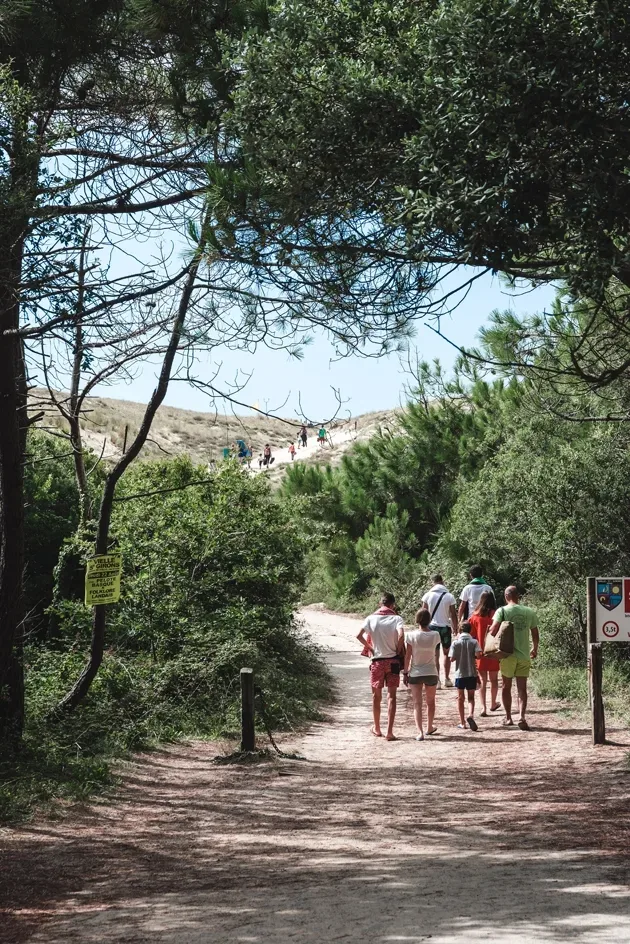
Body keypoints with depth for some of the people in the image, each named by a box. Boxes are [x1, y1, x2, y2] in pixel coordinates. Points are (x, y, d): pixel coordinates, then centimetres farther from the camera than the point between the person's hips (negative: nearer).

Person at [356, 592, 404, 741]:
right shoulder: (396, 619, -6)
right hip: (393, 661, -1)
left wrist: (370, 648, 2)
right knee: (391, 696, 2)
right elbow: (401, 636, -22)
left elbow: (359, 635, -11)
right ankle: (389, 732, -5)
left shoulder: (371, 618, -1)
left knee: (376, 696, 15)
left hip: (377, 661, 1)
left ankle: (377, 729, 25)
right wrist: (398, 650, -6)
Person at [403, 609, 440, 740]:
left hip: (415, 674, -2)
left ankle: (420, 732, -10)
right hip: (431, 673, 2)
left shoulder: (411, 635, -13)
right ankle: (429, 727, 37)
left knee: (417, 703, 1)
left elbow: (407, 656, -10)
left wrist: (405, 673, -1)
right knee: (431, 701, 21)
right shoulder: (435, 635, -9)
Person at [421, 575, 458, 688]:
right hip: (445, 627, 0)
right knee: (446, 653, 16)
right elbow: (453, 615, -3)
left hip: (432, 627, 0)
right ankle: (447, 679, 16)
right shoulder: (449, 596, -5)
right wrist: (455, 628, 9)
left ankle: (437, 680, -1)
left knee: (435, 655, 4)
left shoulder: (427, 595, -4)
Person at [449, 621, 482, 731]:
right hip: (472, 673, 0)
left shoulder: (456, 642, -5)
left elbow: (452, 658, -8)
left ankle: (462, 722, 12)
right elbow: (478, 654, -16)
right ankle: (470, 715, -15)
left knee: (460, 698, 11)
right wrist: (471, 656, 5)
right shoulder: (474, 642, -4)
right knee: (471, 697, 11)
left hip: (460, 674, 0)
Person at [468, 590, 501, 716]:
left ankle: (483, 707, -4)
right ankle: (493, 703, 31)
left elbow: (471, 636, -1)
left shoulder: (474, 617, -6)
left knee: (482, 680, 6)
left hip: (479, 653, 1)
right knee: (494, 679, 17)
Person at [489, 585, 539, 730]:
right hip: (524, 655, 1)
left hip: (507, 654, -1)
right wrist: (535, 649, 27)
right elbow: (535, 635, 10)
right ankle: (521, 716, -13)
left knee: (506, 686, 14)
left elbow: (493, 631, -16)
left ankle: (508, 718, 19)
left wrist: (489, 630, 7)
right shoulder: (529, 612, 3)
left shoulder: (502, 611, -6)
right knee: (522, 688, 4)